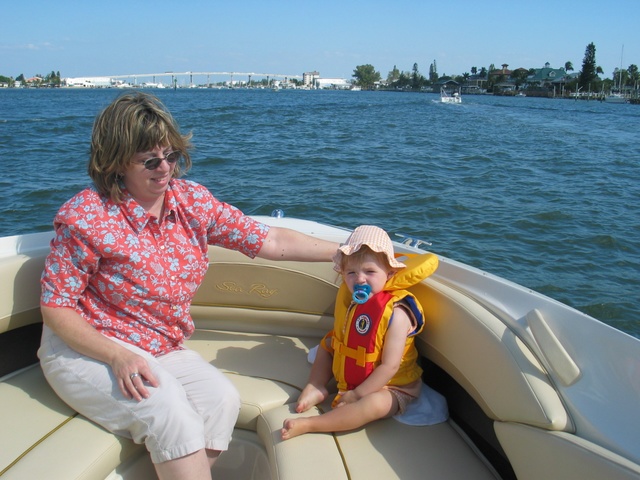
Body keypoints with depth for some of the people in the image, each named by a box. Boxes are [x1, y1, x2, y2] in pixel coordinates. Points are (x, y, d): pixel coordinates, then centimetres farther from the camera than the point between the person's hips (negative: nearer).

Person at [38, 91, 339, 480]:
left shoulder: (192, 200, -1)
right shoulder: (85, 217, -15)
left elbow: (268, 241, -1)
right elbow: (56, 308, -13)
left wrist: (345, 252, -6)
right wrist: (118, 357, -27)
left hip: (161, 350, 5)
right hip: (87, 348, -5)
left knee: (222, 398, -20)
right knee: (167, 408, -29)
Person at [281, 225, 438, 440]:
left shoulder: (396, 313, -27)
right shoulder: (349, 299, -5)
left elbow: (390, 366, -28)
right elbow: (335, 340, 10)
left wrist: (356, 394, -26)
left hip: (389, 386, -7)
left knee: (375, 404, -37)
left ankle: (308, 425, -36)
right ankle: (316, 388, -3)